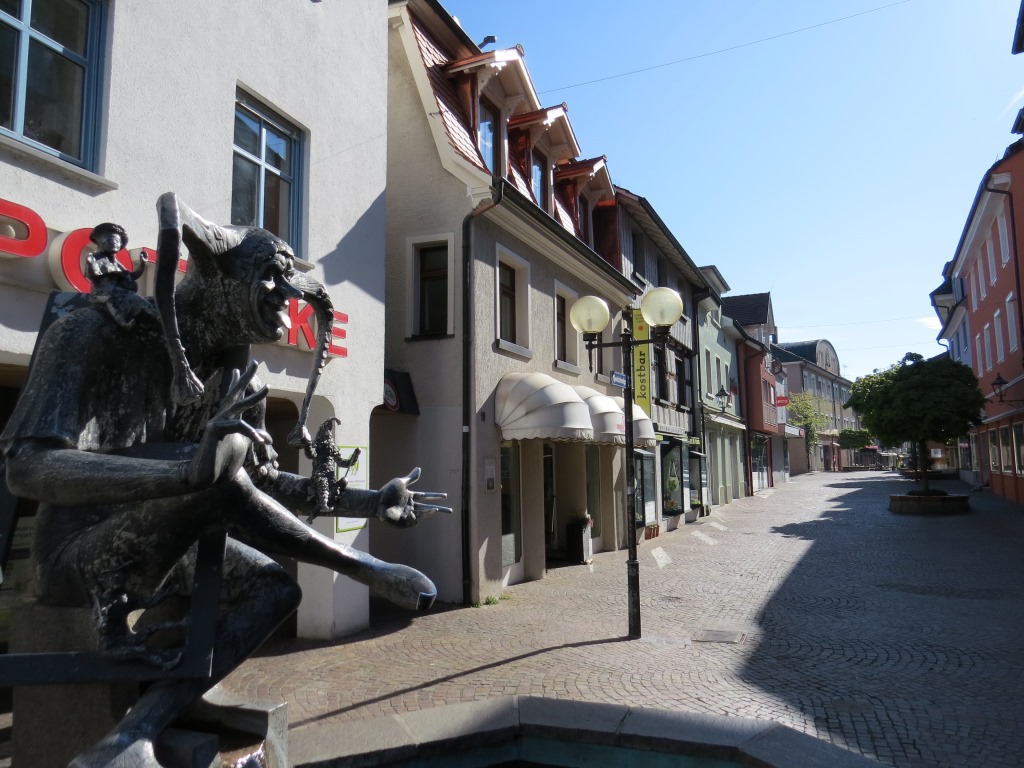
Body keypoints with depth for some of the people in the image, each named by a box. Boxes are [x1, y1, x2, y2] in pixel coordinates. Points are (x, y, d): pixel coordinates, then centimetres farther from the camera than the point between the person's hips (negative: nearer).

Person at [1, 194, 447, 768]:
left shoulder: (241, 380, 3)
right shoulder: (101, 334, -17)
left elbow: (264, 482, 12)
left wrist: (370, 502, 1)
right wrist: (188, 472, -46)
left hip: (160, 552, 8)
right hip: (79, 553, -8)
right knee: (223, 455, -32)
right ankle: (368, 569, -19)